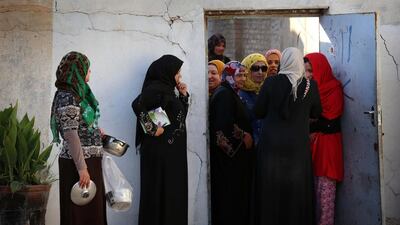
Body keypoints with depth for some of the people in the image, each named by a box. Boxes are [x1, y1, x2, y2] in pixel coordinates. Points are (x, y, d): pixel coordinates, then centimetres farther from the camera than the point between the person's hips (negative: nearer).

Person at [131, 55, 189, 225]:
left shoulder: (167, 89, 14)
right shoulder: (156, 88, -13)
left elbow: (180, 115, 22)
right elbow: (138, 105, -29)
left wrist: (184, 95, 10)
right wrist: (152, 129, -23)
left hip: (172, 150, 9)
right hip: (160, 149, -9)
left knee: (173, 192, 11)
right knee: (160, 192, -4)